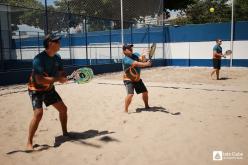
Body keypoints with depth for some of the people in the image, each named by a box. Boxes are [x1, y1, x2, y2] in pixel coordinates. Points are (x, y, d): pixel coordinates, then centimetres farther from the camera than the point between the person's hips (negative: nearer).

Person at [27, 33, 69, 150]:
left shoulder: (57, 58, -4)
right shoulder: (39, 59, -27)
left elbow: (62, 74, 3)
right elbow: (39, 80, -35)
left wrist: (63, 78, -20)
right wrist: (57, 79, -35)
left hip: (49, 89, 7)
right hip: (36, 89, -7)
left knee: (63, 109, 8)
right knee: (38, 113, -23)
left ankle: (65, 133, 28)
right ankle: (29, 142, -7)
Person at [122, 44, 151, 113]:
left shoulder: (135, 54, 0)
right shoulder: (126, 59, -22)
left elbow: (143, 60, -16)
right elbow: (136, 64, -33)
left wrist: (143, 57, -37)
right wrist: (146, 64, -34)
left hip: (137, 79, 8)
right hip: (129, 79, -7)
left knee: (145, 92, 15)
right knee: (130, 94, -25)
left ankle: (146, 106, 37)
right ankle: (126, 110, -12)